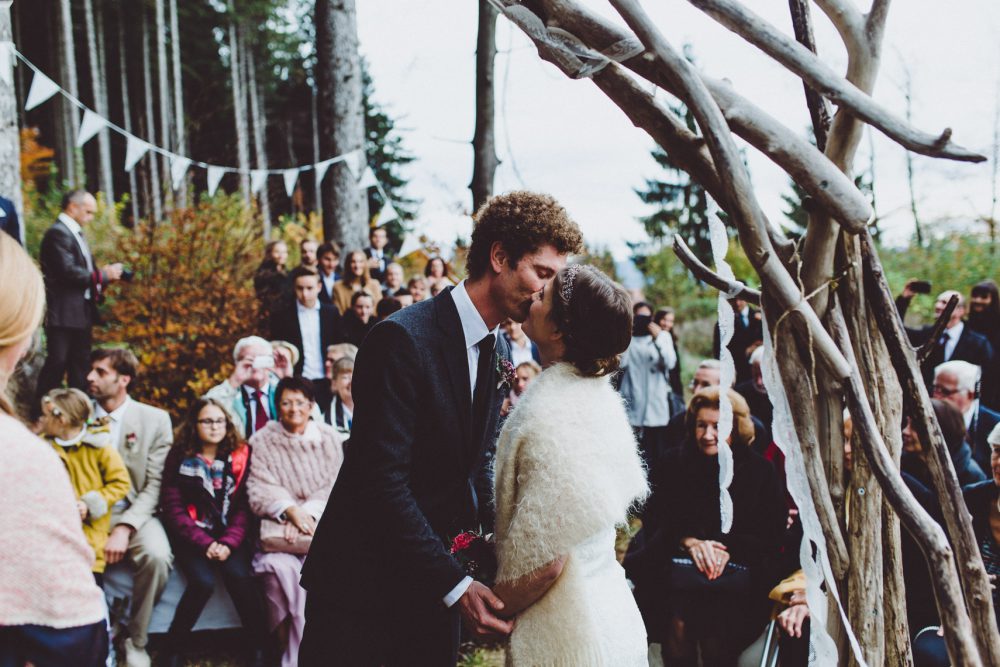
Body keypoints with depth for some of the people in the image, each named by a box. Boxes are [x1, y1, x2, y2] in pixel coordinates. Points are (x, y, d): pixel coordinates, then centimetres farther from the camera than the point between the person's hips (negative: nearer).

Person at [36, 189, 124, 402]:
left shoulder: (75, 233, 18)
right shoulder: (58, 233, -14)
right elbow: (68, 272, -23)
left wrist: (107, 274, 0)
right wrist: (103, 275, -15)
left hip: (81, 313, 10)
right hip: (63, 314, -10)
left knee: (80, 366, 14)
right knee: (57, 364, -7)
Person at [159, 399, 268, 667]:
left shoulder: (240, 456, 5)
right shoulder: (180, 457, 1)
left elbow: (243, 507, 1)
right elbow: (172, 508, -4)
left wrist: (229, 542, -15)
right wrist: (205, 543, -14)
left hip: (230, 535, 1)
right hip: (192, 536, -1)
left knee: (238, 574, -28)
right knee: (203, 582, -28)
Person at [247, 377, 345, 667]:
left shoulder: (329, 439, 9)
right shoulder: (262, 441, 7)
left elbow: (332, 488, 2)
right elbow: (260, 490, -2)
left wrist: (306, 514, -16)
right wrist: (291, 511, -20)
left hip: (320, 521, 0)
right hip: (276, 523, 0)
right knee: (279, 565, -32)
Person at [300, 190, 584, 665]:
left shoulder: (498, 352, 7)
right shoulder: (403, 340, -19)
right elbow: (382, 483, -24)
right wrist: (456, 586, -25)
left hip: (433, 585, 7)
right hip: (363, 580, -7)